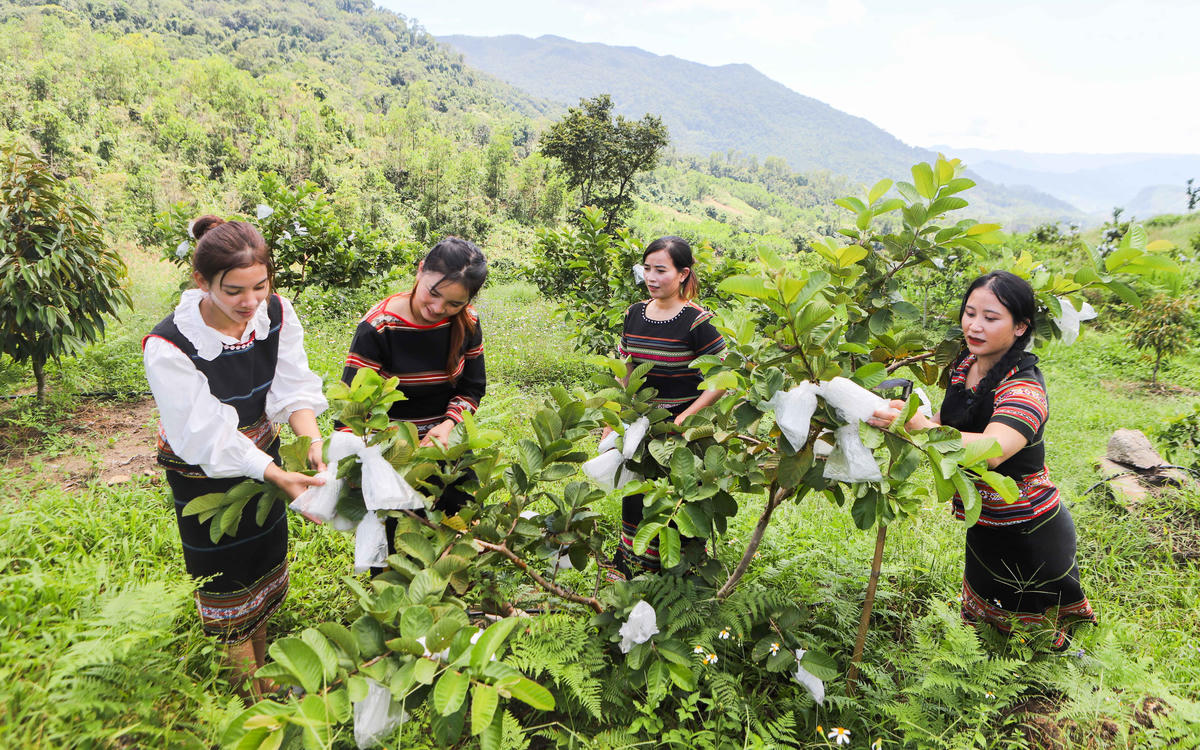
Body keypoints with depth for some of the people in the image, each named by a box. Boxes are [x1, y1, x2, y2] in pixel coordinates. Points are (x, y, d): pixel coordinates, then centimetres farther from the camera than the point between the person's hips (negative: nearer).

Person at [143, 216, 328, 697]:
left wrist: (314, 445, -32)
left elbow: (294, 390, -15)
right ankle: (252, 694, 31)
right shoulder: (168, 347, -31)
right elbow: (208, 439, -29)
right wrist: (279, 477, -38)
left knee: (263, 569, 21)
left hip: (262, 454, 5)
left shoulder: (276, 313, -17)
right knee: (228, 585, 11)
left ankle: (265, 674, 44)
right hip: (204, 475, -5)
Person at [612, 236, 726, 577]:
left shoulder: (696, 321, -17)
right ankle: (629, 568, 37)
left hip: (683, 430, -5)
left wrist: (684, 419, -21)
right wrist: (611, 422, 8)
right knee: (633, 497, 16)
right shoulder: (635, 313, 1)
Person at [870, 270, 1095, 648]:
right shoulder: (965, 363, -4)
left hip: (1030, 536, -7)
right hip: (985, 528, 7)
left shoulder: (1024, 388, -29)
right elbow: (953, 421, 14)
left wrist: (920, 427, -62)